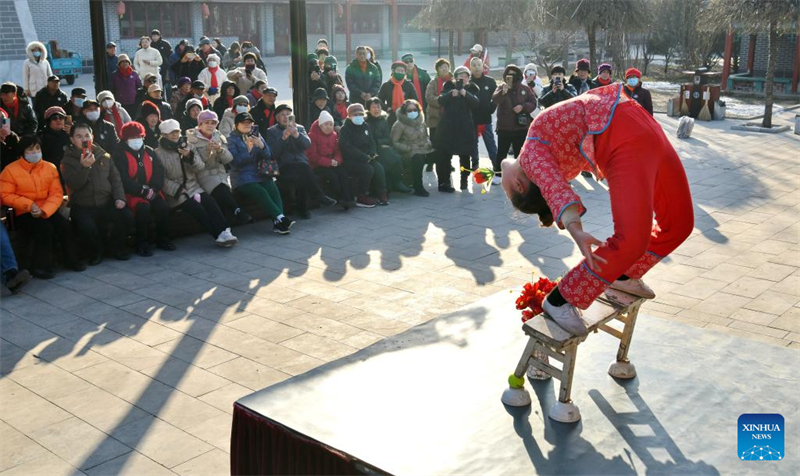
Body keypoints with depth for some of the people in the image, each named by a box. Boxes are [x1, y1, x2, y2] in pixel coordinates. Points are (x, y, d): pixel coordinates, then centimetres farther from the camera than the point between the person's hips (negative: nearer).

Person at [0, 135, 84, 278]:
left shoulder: (50, 167, 3)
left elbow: (57, 193, -2)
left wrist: (44, 210, -19)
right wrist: (29, 205, -20)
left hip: (47, 211, 4)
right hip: (23, 213, -3)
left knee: (65, 225, -20)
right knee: (44, 228, -29)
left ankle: (70, 260, -1)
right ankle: (41, 266, -15)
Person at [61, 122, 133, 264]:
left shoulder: (103, 155, 9)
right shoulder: (68, 160, 0)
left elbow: (115, 178, 10)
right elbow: (74, 184, -16)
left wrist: (119, 197, -5)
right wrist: (84, 167, -31)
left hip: (106, 203, 3)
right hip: (83, 207, -3)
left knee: (127, 216, -21)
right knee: (87, 227, -32)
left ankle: (116, 247, 7)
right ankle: (95, 252, 1)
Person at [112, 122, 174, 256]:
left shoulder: (149, 152, 12)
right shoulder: (119, 155, -4)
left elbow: (159, 172, 6)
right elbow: (123, 180, -14)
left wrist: (153, 189, -12)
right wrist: (143, 191, -18)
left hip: (151, 192, 5)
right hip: (131, 193, -5)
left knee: (163, 207, -22)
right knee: (143, 208, -32)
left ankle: (162, 239, -1)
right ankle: (142, 243, -17)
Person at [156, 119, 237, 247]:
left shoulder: (186, 146, 14)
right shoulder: (159, 153, 1)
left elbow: (200, 166, 4)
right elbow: (162, 179, -9)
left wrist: (190, 156, -14)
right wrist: (178, 189, -19)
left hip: (193, 187, 4)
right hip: (174, 193, -4)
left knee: (210, 202, -25)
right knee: (196, 208, -28)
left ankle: (224, 232, -34)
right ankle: (219, 235, -27)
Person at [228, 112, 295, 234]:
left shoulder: (257, 135, 18)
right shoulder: (231, 139, 5)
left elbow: (268, 156, 9)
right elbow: (235, 162, -8)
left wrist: (261, 145, -11)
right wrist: (248, 149, -18)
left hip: (261, 174, 4)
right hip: (242, 177, -4)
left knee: (273, 189, -27)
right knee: (261, 192, -31)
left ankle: (278, 224, -39)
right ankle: (281, 219, -38)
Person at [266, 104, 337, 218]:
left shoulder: (300, 128, 22)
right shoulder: (271, 131, 13)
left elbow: (307, 144, 3)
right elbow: (272, 153, -2)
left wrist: (296, 134, -15)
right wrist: (283, 137, -13)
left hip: (302, 163, 3)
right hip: (284, 167, -3)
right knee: (303, 172, -35)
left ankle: (301, 208, -26)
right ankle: (319, 196, -27)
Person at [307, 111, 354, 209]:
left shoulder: (334, 135, 14)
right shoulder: (312, 135, -5)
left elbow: (338, 151, 15)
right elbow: (312, 155, -11)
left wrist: (337, 160, -10)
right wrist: (328, 162, -19)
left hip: (333, 163, 5)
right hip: (318, 165, -5)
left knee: (343, 172, -24)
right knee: (332, 175, -31)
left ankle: (347, 199, -29)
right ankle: (340, 199, -23)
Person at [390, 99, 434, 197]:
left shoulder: (420, 121, 12)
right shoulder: (400, 124, -5)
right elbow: (394, 142, -9)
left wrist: (428, 143, 3)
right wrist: (409, 148, -16)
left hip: (424, 149, 6)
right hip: (409, 152, -6)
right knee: (418, 158, -38)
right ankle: (418, 188, -26)